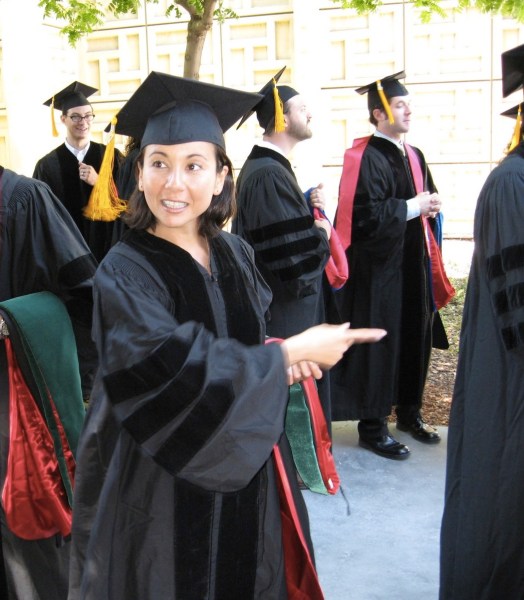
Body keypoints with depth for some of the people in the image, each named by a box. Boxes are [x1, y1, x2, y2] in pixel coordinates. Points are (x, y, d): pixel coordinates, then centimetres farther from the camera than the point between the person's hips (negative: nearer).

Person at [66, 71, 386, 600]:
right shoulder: (124, 272, -17)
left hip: (242, 471, 6)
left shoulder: (235, 256, 0)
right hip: (162, 485, -5)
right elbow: (171, 374, -27)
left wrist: (277, 359, -10)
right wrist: (289, 355, -21)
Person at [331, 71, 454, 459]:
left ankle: (409, 412, 31)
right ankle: (372, 425, 12)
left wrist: (431, 206, -1)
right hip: (379, 269, -8)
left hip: (413, 266, 9)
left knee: (415, 340, 14)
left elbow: (427, 197, 21)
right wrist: (412, 207, -15)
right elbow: (366, 215, -23)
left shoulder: (414, 157, 12)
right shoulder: (366, 159, -14)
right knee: (379, 344, -1)